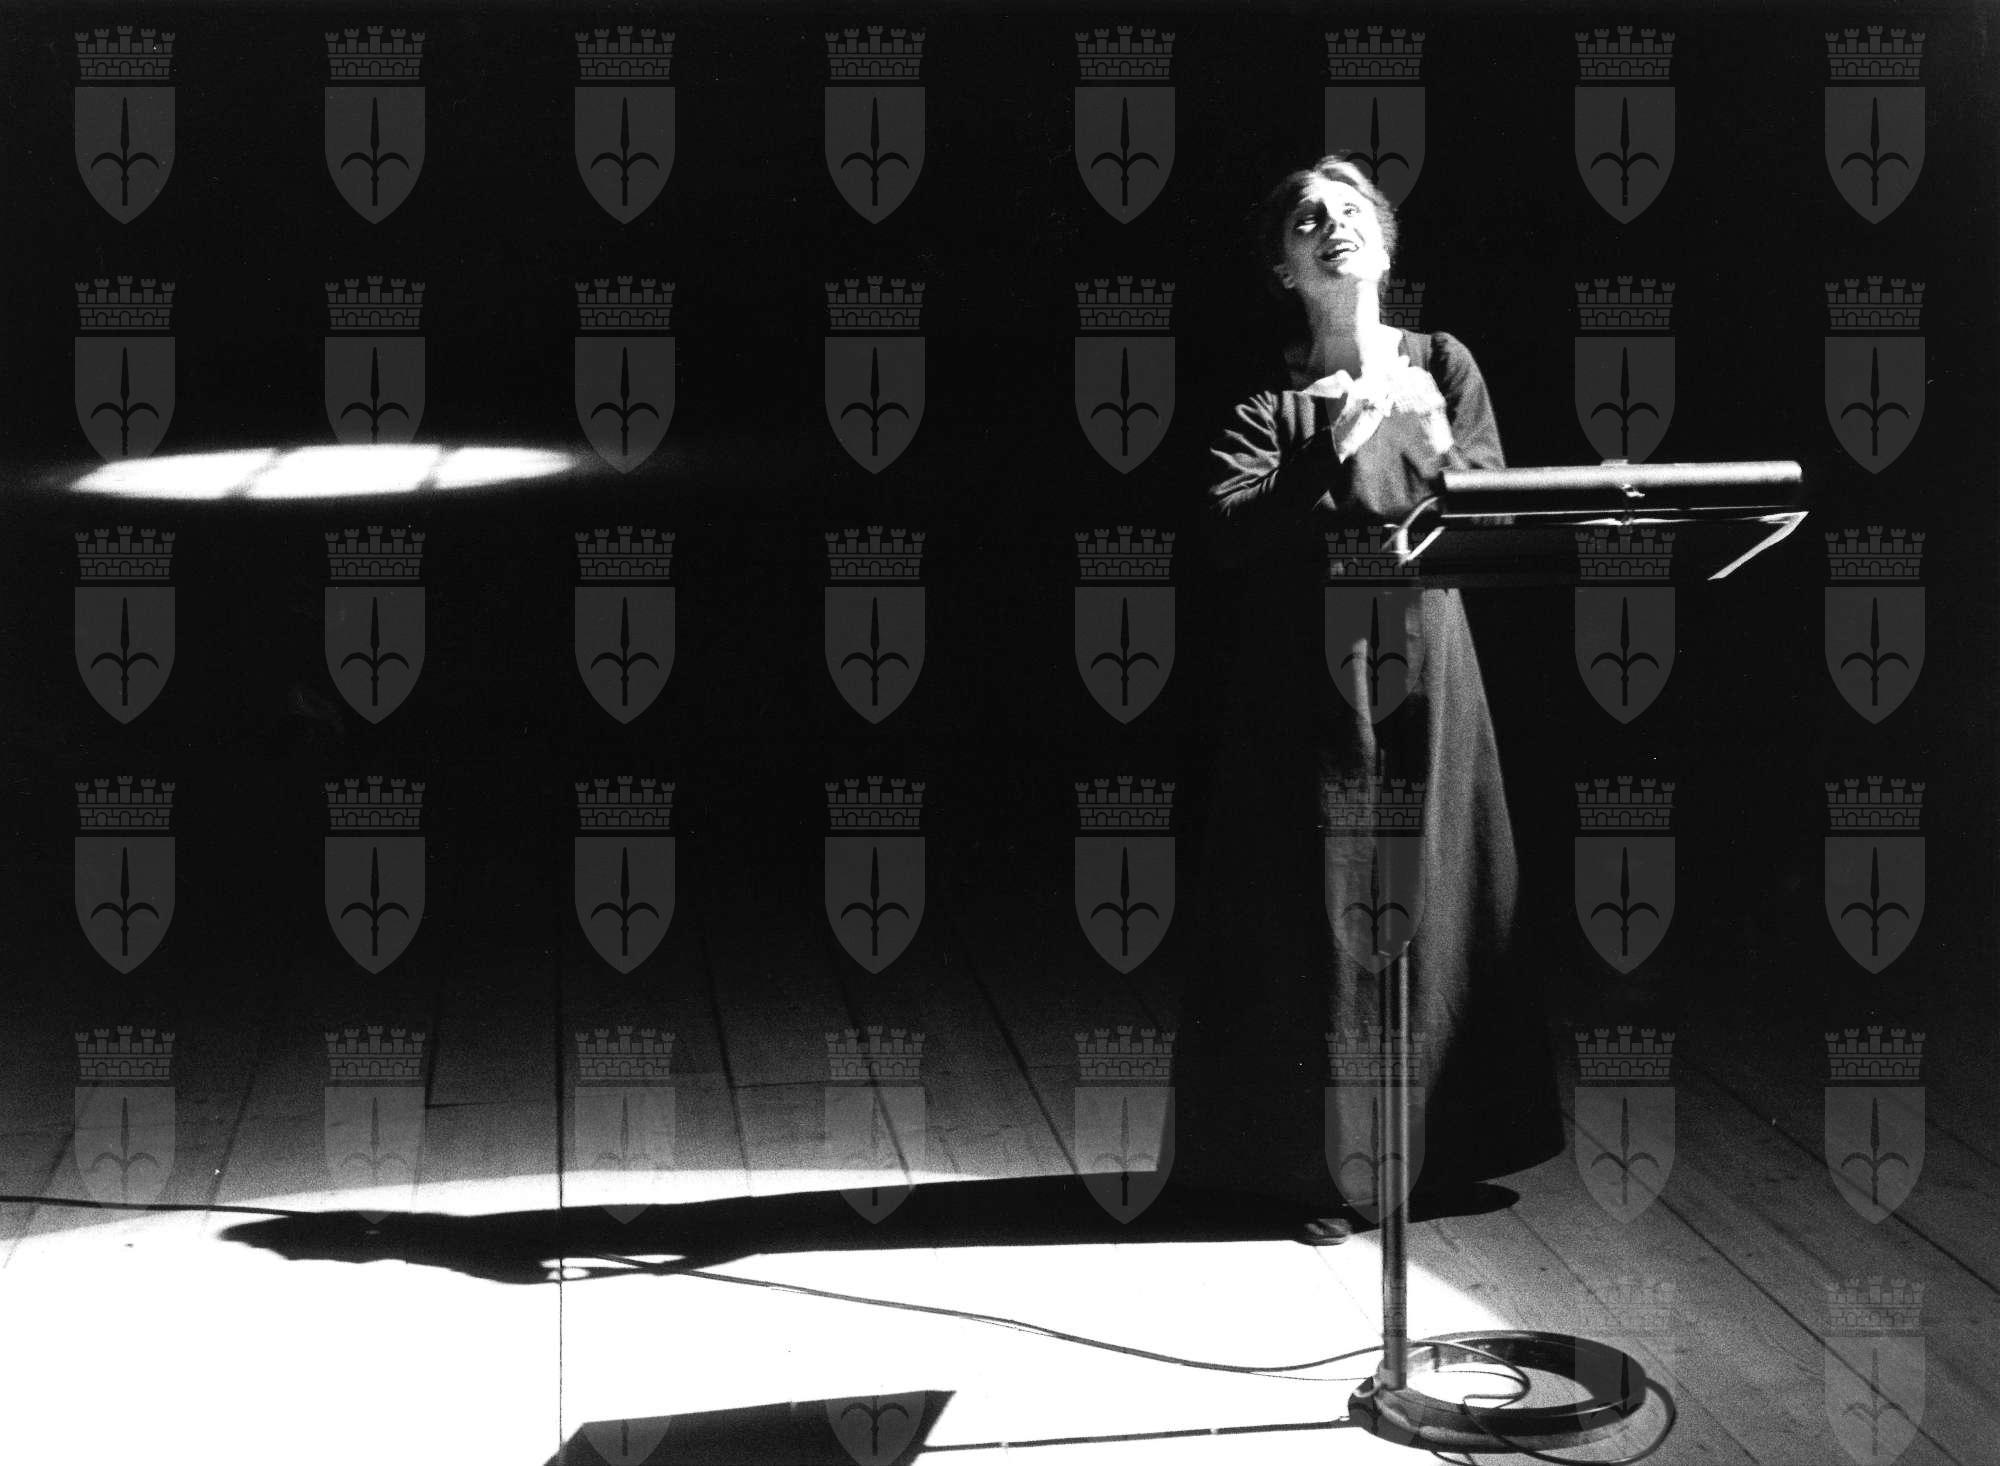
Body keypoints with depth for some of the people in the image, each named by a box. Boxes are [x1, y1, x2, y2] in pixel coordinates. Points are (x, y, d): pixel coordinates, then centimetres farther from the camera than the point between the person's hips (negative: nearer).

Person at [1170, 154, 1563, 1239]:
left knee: (1432, 900, 5)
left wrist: (1427, 441, -13)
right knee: (1311, 908, -2)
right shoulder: (1266, 394, 2)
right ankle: (1315, 1165, 9)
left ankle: (1440, 1151, 20)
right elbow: (1227, 528, -12)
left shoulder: (1442, 367, 9)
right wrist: (1338, 460, -22)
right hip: (1305, 673, -2)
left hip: (1422, 668, 2)